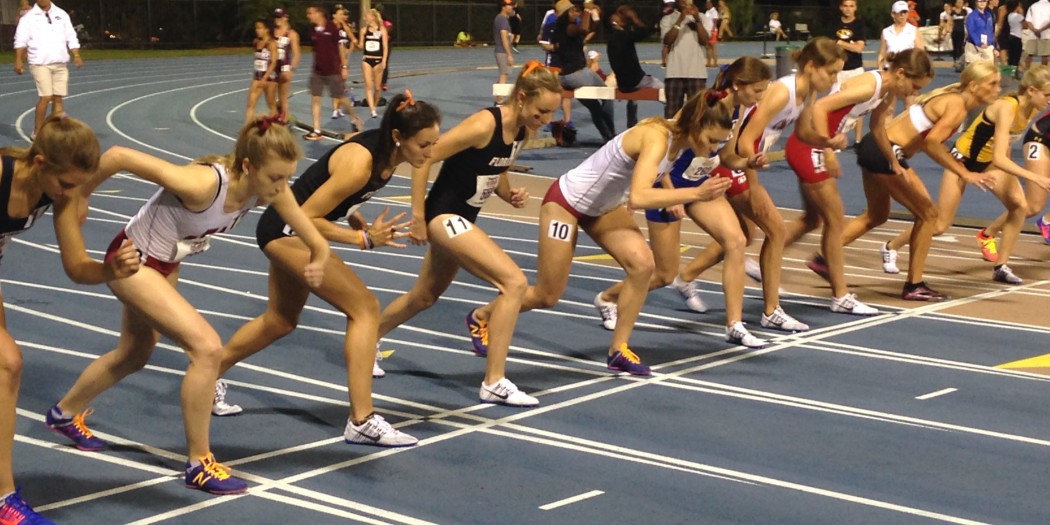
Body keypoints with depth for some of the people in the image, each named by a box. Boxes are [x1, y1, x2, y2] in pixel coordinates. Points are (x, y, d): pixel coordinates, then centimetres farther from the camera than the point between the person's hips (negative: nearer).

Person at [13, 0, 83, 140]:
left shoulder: (62, 15, 11)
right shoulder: (29, 17, -1)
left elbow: (71, 38, 13)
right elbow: (20, 40, -7)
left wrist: (76, 55, 1)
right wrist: (19, 60, -17)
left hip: (60, 64, 4)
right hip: (40, 64, -4)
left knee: (58, 98, 3)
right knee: (46, 97, -12)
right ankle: (37, 132, -1)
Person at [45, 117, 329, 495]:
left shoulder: (269, 189, -19)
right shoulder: (203, 184, -39)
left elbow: (316, 242, -11)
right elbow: (120, 155, -34)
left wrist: (317, 263, -33)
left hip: (167, 263, 8)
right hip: (132, 261, -8)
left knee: (134, 355, 27)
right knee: (208, 347, -20)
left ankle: (64, 414, 54)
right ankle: (200, 464, -5)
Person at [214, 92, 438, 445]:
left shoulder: (388, 151, -6)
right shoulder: (360, 164, -31)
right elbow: (306, 217, -26)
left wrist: (361, 226, 1)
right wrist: (364, 239, -25)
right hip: (287, 230, -10)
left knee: (280, 321, 25)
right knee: (365, 308, -16)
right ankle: (361, 421, -15)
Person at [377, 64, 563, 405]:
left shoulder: (521, 131, 1)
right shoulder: (484, 125, -25)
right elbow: (423, 157, -23)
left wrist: (510, 196, -4)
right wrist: (417, 216, -20)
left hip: (462, 219, 10)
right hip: (443, 216, -10)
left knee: (425, 296, 26)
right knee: (514, 282, -19)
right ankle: (494, 384, -14)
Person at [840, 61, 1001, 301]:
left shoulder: (952, 98, 12)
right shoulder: (957, 107, -16)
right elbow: (932, 141, -30)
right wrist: (965, 173, -28)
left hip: (874, 146, 10)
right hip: (886, 154, -10)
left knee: (876, 215, 25)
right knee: (927, 214, 0)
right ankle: (914, 286, 7)